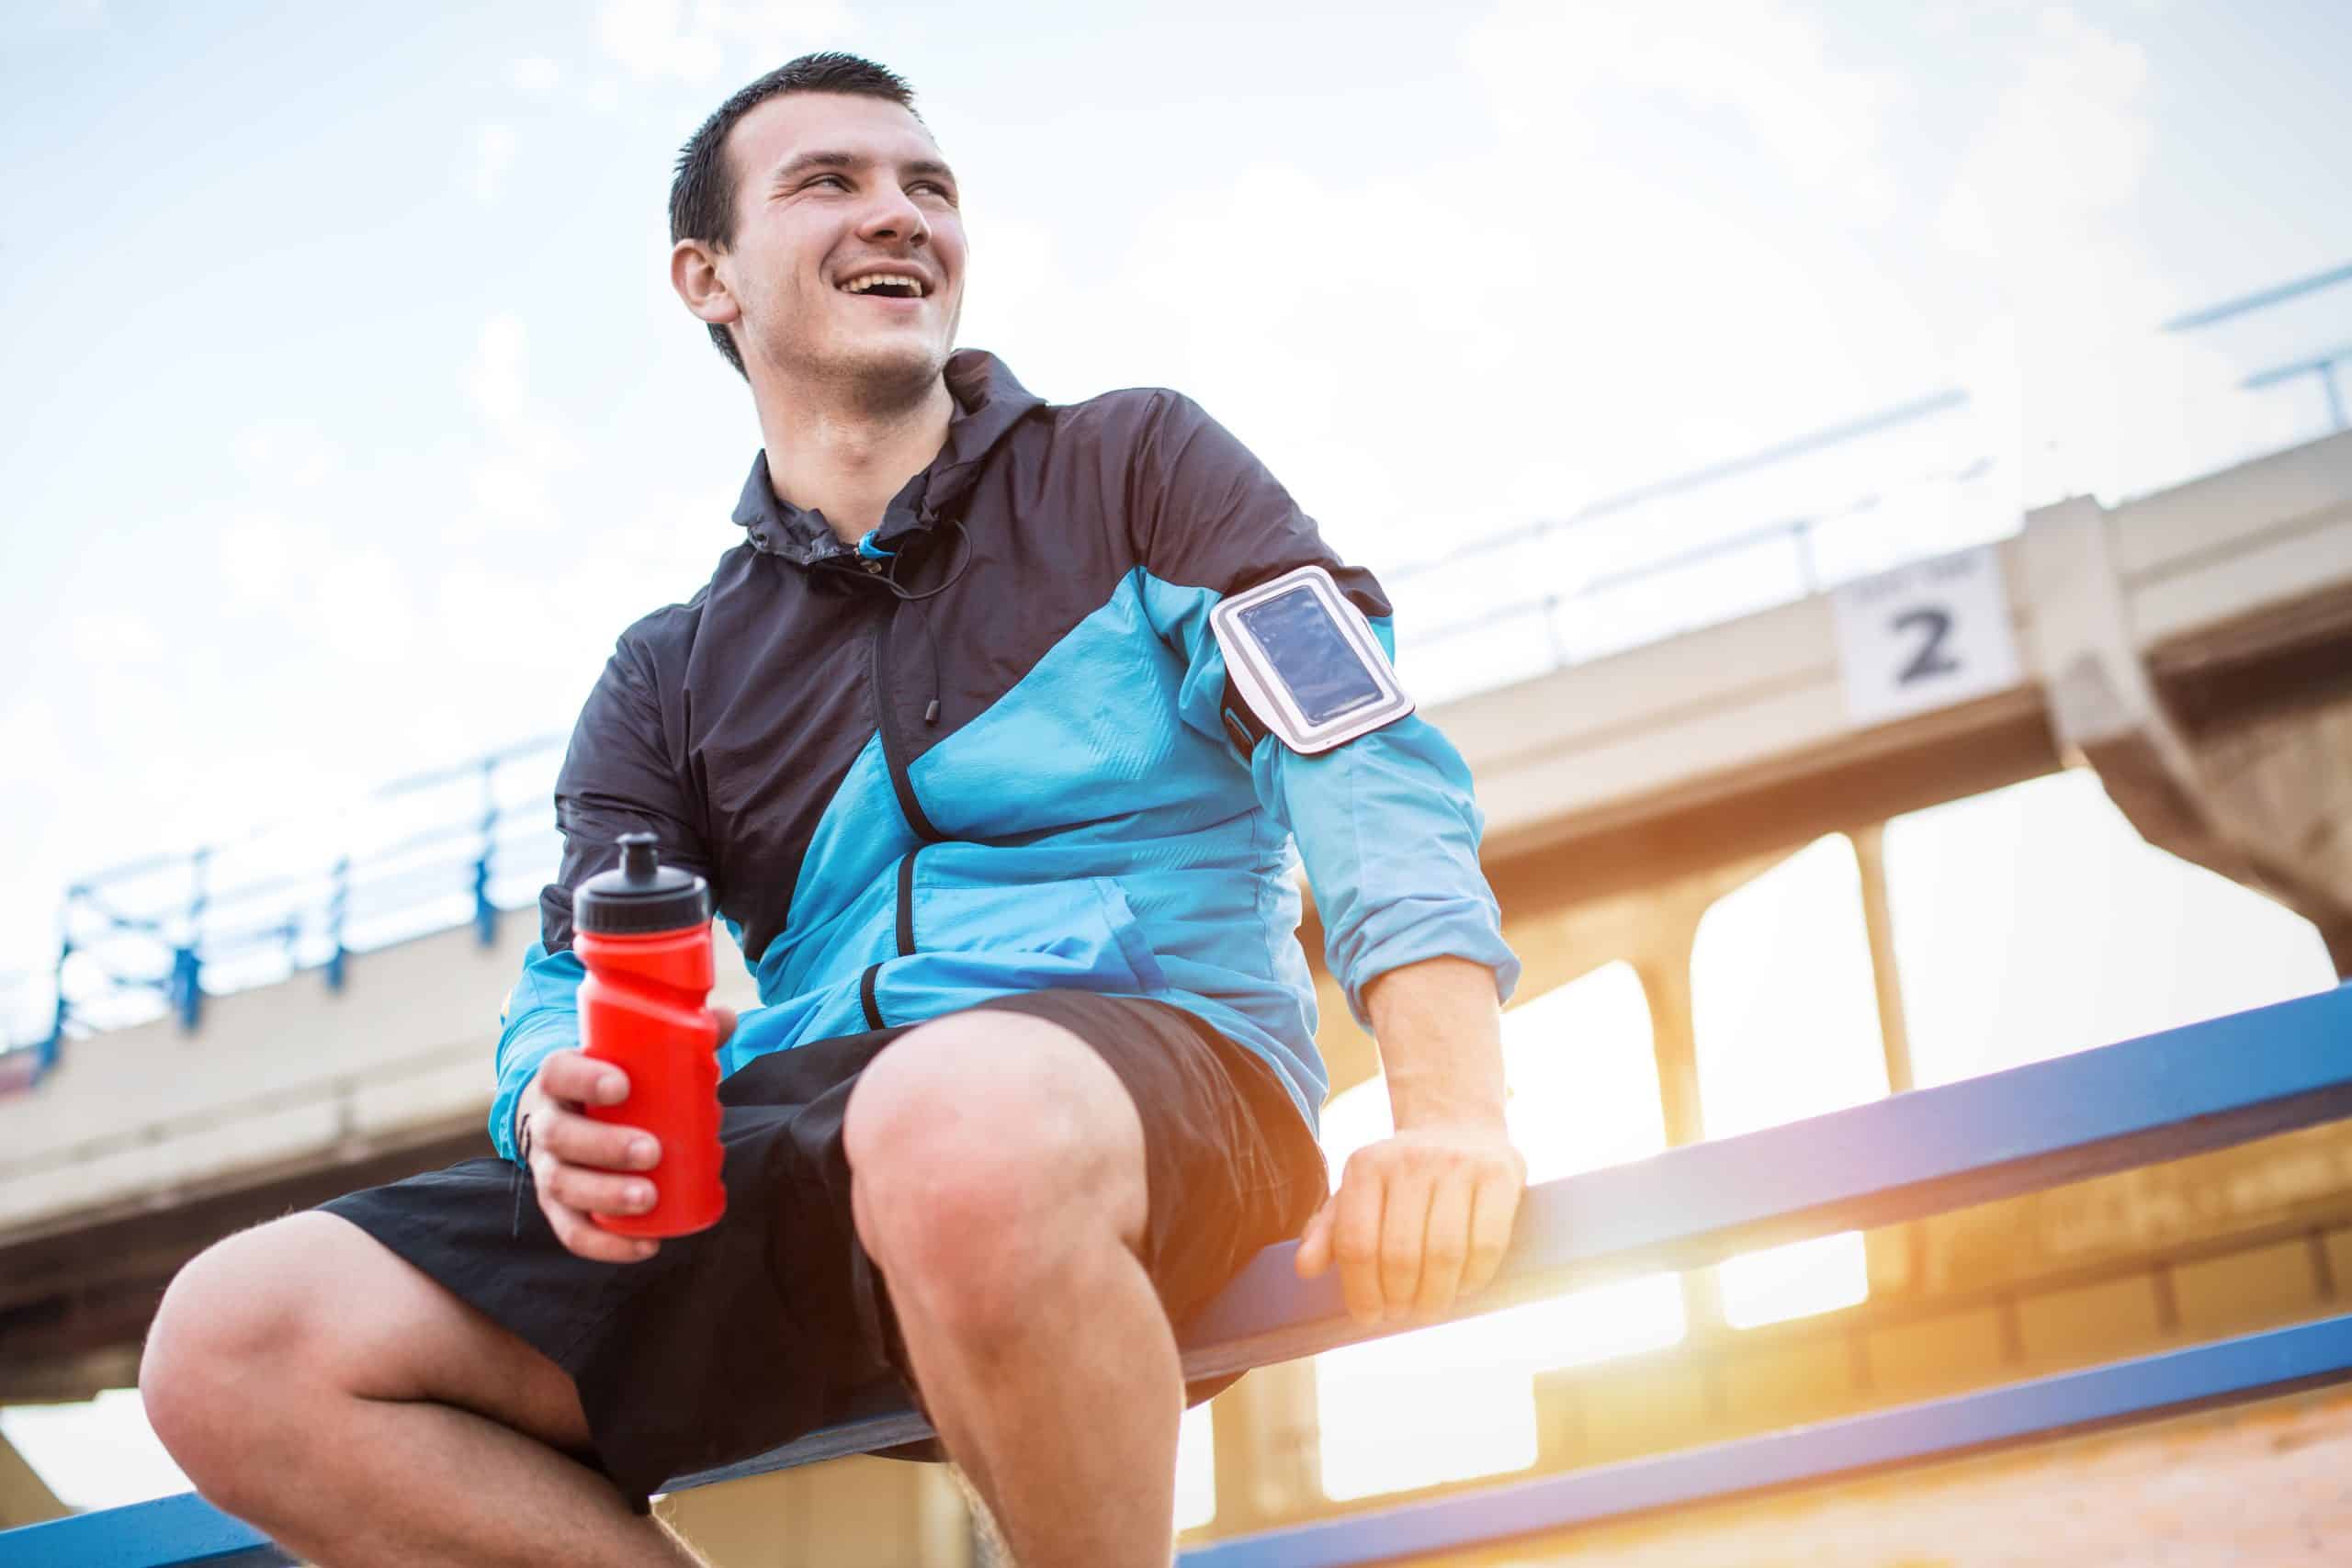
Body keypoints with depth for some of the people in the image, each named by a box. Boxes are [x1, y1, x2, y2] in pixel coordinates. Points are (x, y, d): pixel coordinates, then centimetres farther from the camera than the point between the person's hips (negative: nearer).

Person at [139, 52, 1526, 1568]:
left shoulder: (1136, 468, 14)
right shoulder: (668, 678, 23)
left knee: (957, 1116, -42)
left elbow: (1361, 757, -1)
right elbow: (581, 980, 13)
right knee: (233, 1347, -15)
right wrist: (560, 1112, -15)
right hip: (795, 1143, 4)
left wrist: (1453, 1108, -19)